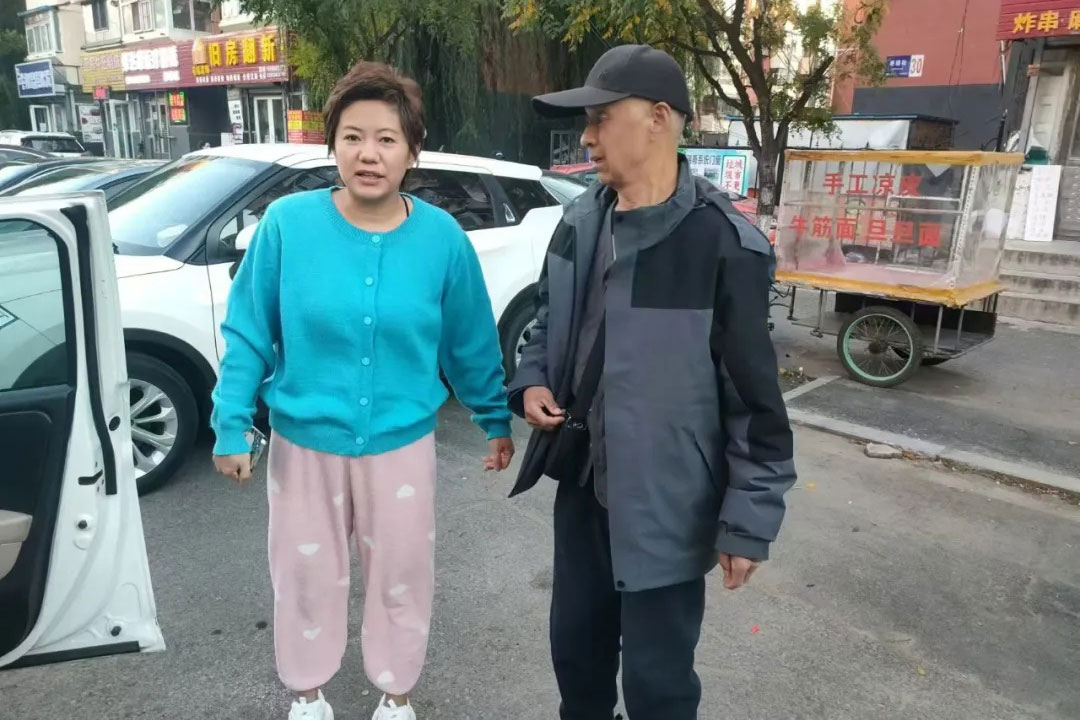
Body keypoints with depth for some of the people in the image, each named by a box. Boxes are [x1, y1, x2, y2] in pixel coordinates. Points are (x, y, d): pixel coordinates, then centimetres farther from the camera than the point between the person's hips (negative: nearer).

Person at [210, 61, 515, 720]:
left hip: (402, 444, 0)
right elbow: (248, 334, -5)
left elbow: (472, 343, -1)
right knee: (308, 577, 19)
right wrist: (232, 425, -6)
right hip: (304, 443, 0)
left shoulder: (442, 237, -11)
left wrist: (497, 420, 6)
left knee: (401, 578, 18)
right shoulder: (287, 223, -13)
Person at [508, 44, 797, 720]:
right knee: (575, 642, 23)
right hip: (581, 481, 6)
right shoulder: (581, 220, 2)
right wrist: (533, 380, -1)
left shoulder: (723, 243, -19)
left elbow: (755, 396, -15)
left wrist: (749, 520, -12)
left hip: (665, 503, -6)